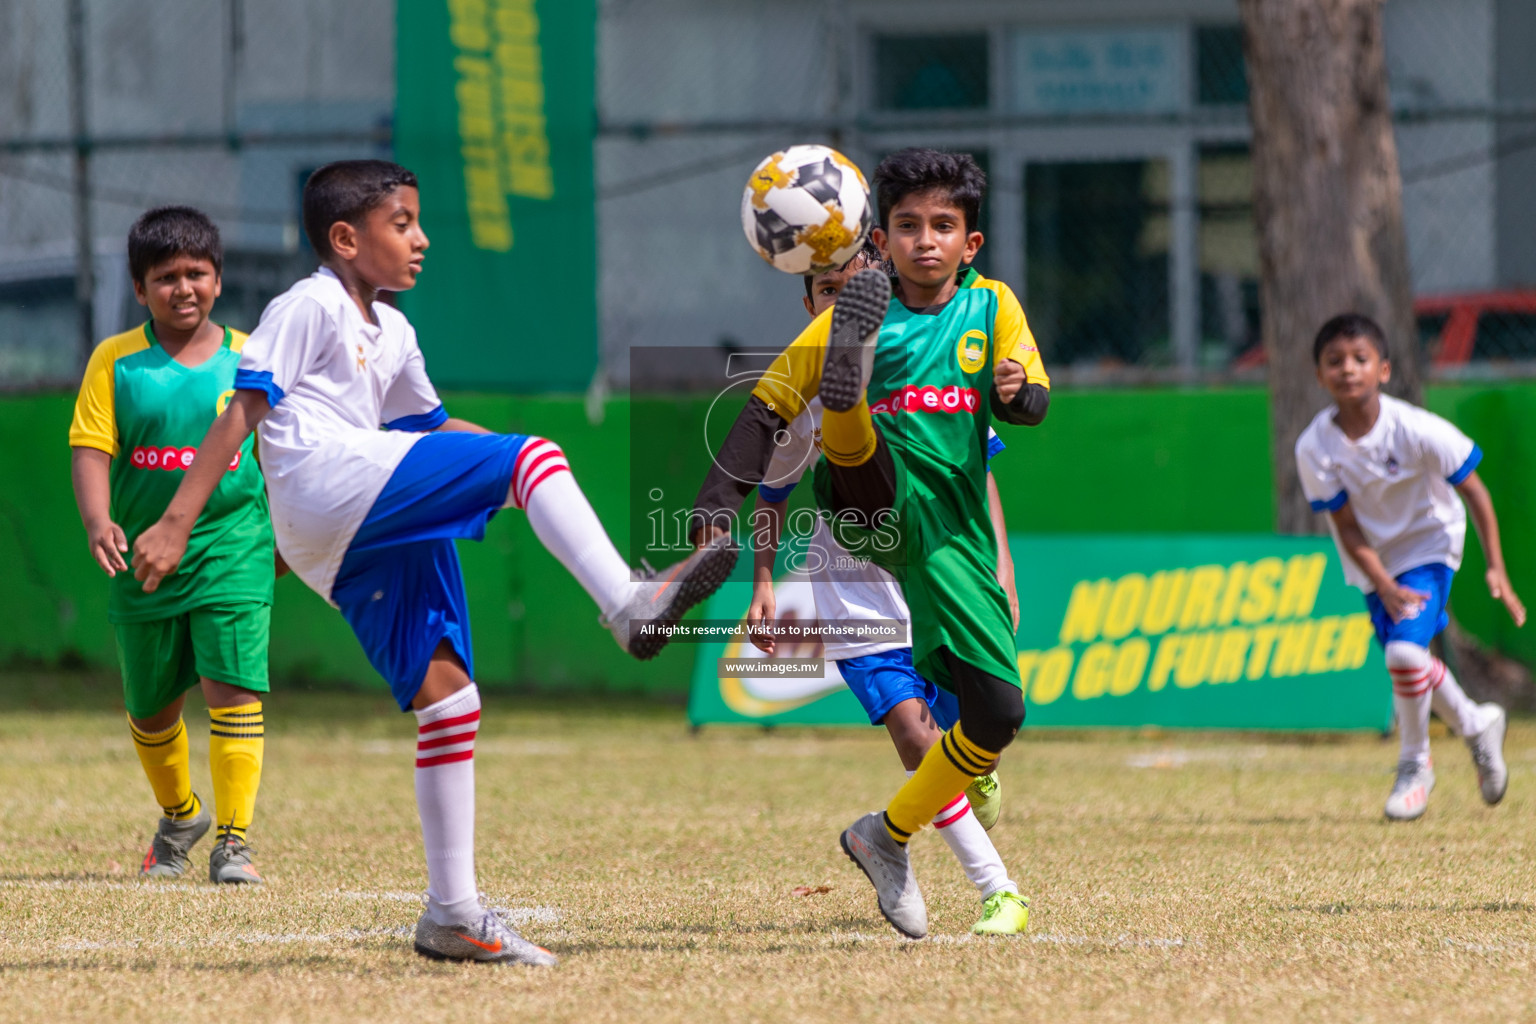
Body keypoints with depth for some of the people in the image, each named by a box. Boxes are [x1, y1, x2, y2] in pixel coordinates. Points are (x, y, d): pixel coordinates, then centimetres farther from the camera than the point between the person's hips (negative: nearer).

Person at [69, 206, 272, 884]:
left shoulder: (246, 357, 3)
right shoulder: (116, 362, -1)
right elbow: (90, 446, -9)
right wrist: (97, 519, -25)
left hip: (232, 547, -1)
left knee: (232, 688, -15)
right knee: (150, 707, 13)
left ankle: (233, 841, -11)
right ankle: (179, 815, 40)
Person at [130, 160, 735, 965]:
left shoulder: (391, 333, 29)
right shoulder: (308, 308, 2)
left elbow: (429, 427, 41)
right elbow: (242, 414, -5)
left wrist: (526, 459, 32)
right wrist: (176, 523, -11)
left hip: (361, 544, 9)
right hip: (326, 485, -9)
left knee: (445, 692, 5)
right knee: (529, 459, -17)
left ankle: (452, 913, 8)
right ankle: (629, 604, -35)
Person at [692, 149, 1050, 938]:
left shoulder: (991, 307, 12)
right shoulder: (857, 314, 5)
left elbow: (1035, 402, 2)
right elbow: (767, 407, 3)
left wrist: (1014, 390, -24)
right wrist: (718, 501, -10)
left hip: (952, 535, 3)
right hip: (874, 508, -3)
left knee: (997, 713, -2)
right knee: (854, 438, -35)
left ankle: (889, 838, 17)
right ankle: (847, 373, -72)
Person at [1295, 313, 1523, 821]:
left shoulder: (1416, 430, -27)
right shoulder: (1314, 449, -21)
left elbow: (1474, 492, -16)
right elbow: (1348, 530, -15)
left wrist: (1496, 568, -19)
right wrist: (1386, 589, -25)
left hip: (1428, 542, -4)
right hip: (1374, 559, 4)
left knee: (1405, 650, -22)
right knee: (1409, 664, 10)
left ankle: (1415, 764, 1)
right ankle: (1476, 725, 41)